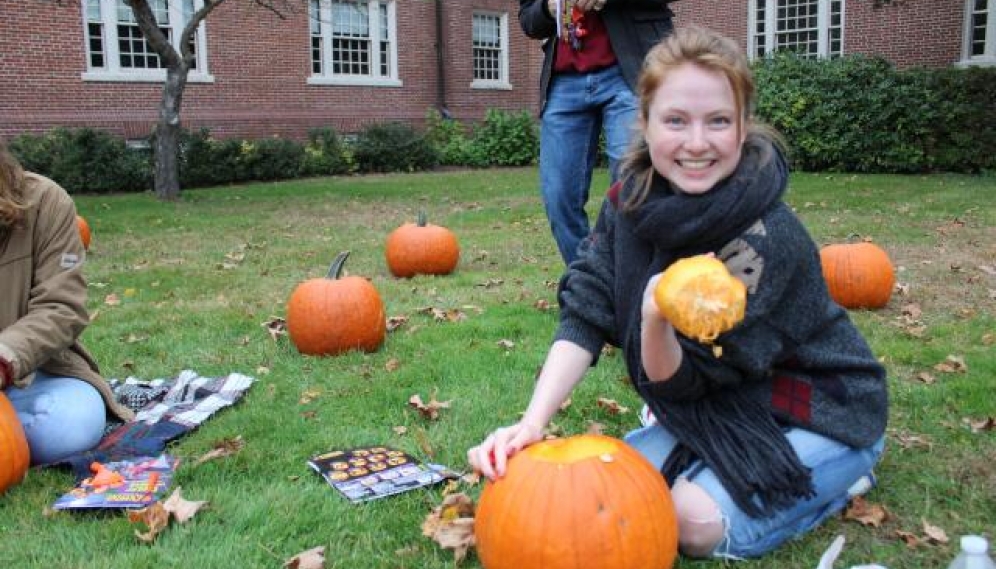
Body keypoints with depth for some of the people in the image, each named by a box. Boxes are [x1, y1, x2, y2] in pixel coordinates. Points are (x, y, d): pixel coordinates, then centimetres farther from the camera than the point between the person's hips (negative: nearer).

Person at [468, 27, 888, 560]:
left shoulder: (767, 239, -32)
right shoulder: (629, 200, -14)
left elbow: (679, 381, -25)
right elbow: (583, 314, -18)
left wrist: (656, 321, -47)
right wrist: (531, 423, -31)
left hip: (818, 412, -5)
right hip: (718, 401, 6)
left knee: (696, 522, -22)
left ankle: (841, 473, 5)